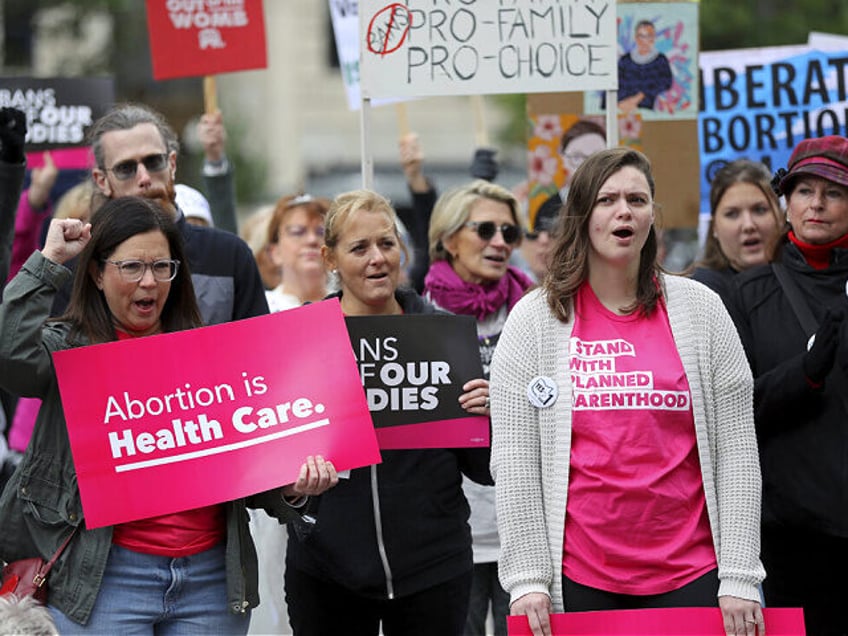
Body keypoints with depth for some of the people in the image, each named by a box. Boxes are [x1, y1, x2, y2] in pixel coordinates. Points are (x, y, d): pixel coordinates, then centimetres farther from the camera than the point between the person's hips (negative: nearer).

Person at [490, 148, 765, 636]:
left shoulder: (700, 308, 5)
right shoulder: (535, 319, 3)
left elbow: (736, 450, 2)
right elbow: (514, 462, 1)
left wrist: (740, 578, -4)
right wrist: (527, 578, -6)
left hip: (691, 575, 1)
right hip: (579, 578, -1)